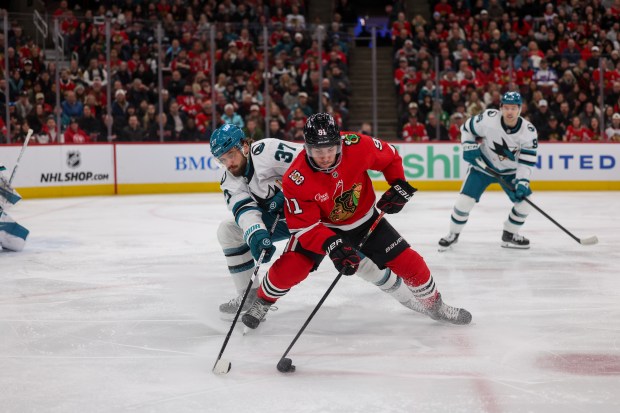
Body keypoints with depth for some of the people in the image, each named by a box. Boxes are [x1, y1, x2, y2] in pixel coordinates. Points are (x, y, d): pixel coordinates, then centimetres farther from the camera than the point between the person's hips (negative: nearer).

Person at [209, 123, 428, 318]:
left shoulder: (266, 150, -27)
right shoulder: (230, 180, -8)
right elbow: (245, 210, -23)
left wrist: (289, 194, -30)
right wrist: (255, 235, -42)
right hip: (282, 219, 6)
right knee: (228, 230, -5)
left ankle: (406, 295, 6)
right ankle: (250, 295, 4)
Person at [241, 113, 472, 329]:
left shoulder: (358, 146, -27)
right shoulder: (296, 180, -30)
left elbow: (390, 157, -5)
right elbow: (304, 227, -27)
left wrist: (399, 185, -16)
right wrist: (332, 246, -41)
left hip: (364, 219, 2)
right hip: (320, 226, -2)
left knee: (408, 262, -3)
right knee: (289, 268, -20)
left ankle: (435, 306, 24)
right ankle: (262, 302, 12)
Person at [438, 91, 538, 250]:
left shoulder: (529, 131, -20)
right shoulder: (488, 118, -25)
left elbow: (527, 160, -18)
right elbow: (467, 128, -7)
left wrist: (522, 182, -27)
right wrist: (469, 147, -17)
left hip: (510, 171, 2)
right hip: (483, 165, -2)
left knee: (525, 201, -7)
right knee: (464, 200, -12)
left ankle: (509, 235, 15)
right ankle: (453, 234, 11)